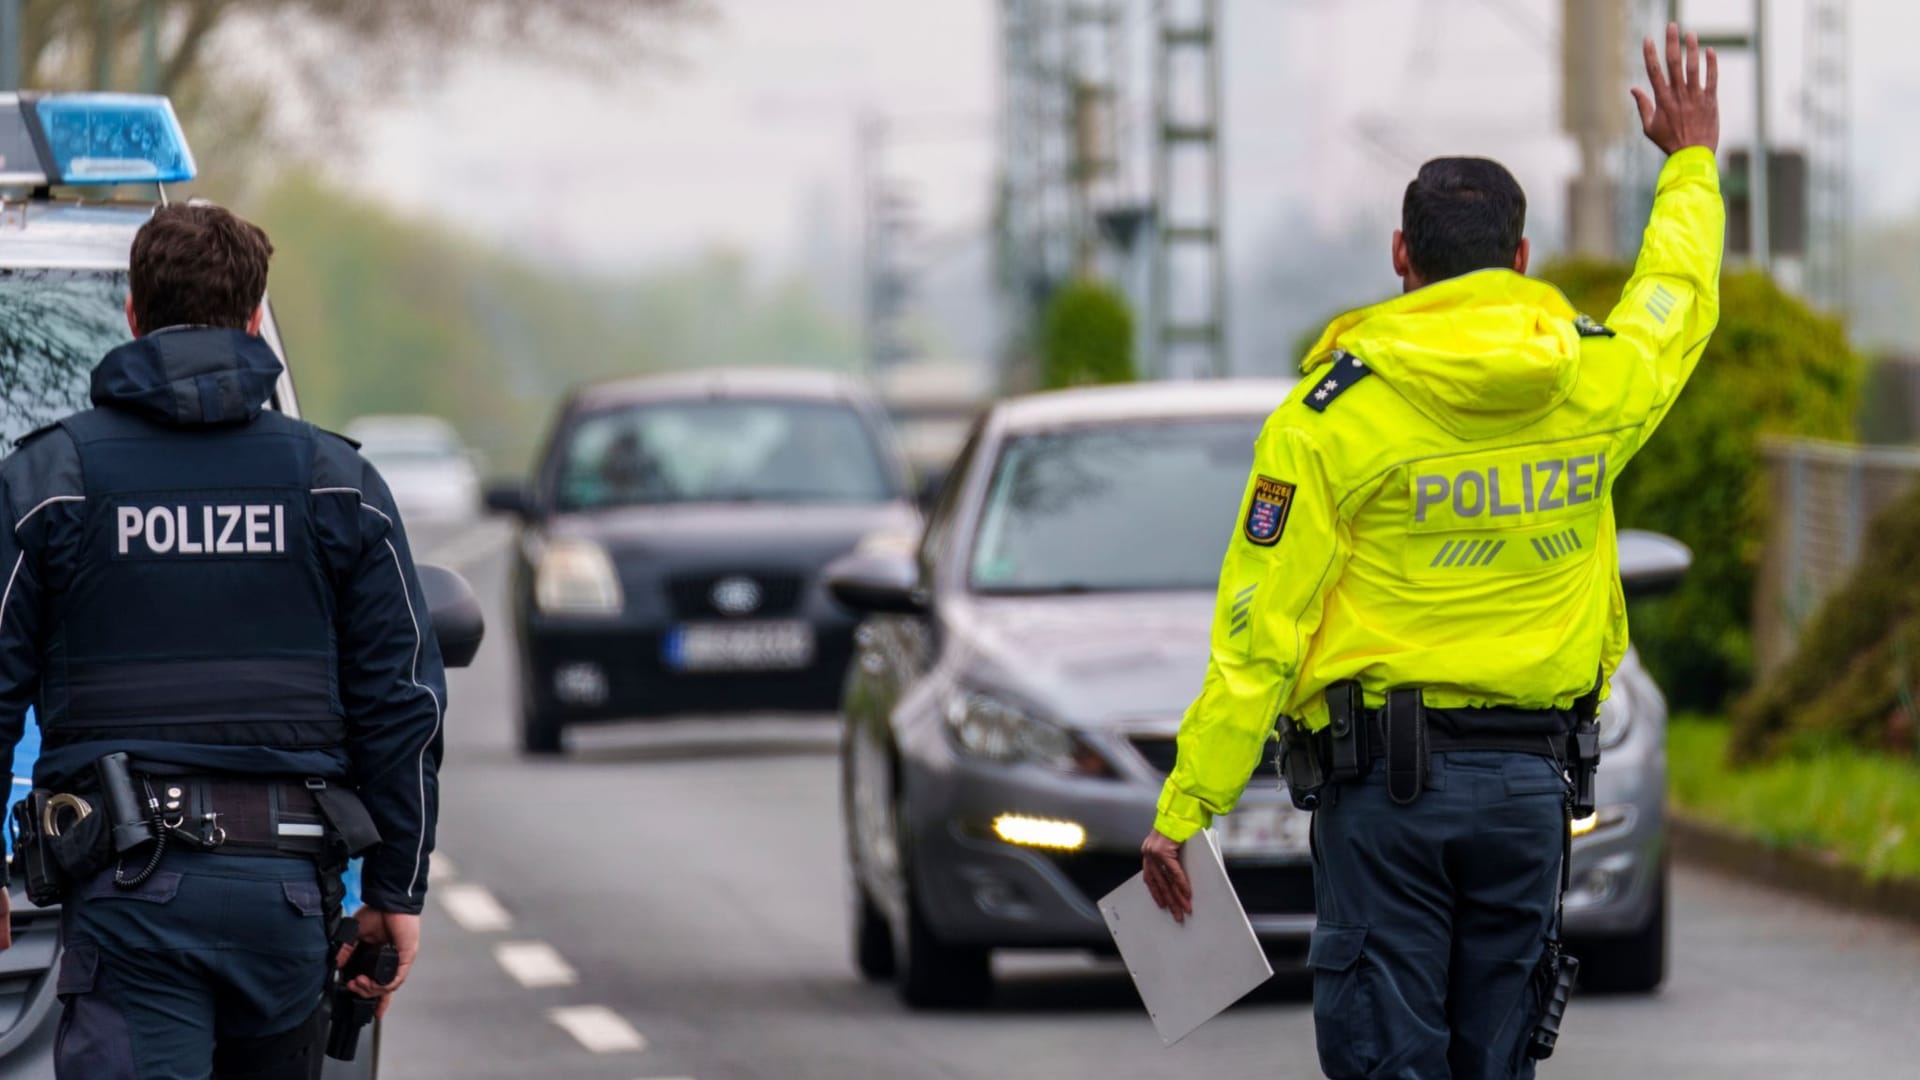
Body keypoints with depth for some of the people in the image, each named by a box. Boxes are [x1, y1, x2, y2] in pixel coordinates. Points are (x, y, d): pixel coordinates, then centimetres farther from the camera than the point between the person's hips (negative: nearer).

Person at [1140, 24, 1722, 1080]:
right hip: (1531, 780, 4)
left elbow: (1260, 628, -10)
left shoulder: (1336, 410, -9)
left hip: (1385, 773, -4)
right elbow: (1676, 304, 28)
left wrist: (1184, 809, -6)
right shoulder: (1596, 380, 2)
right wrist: (1692, 162, 45)